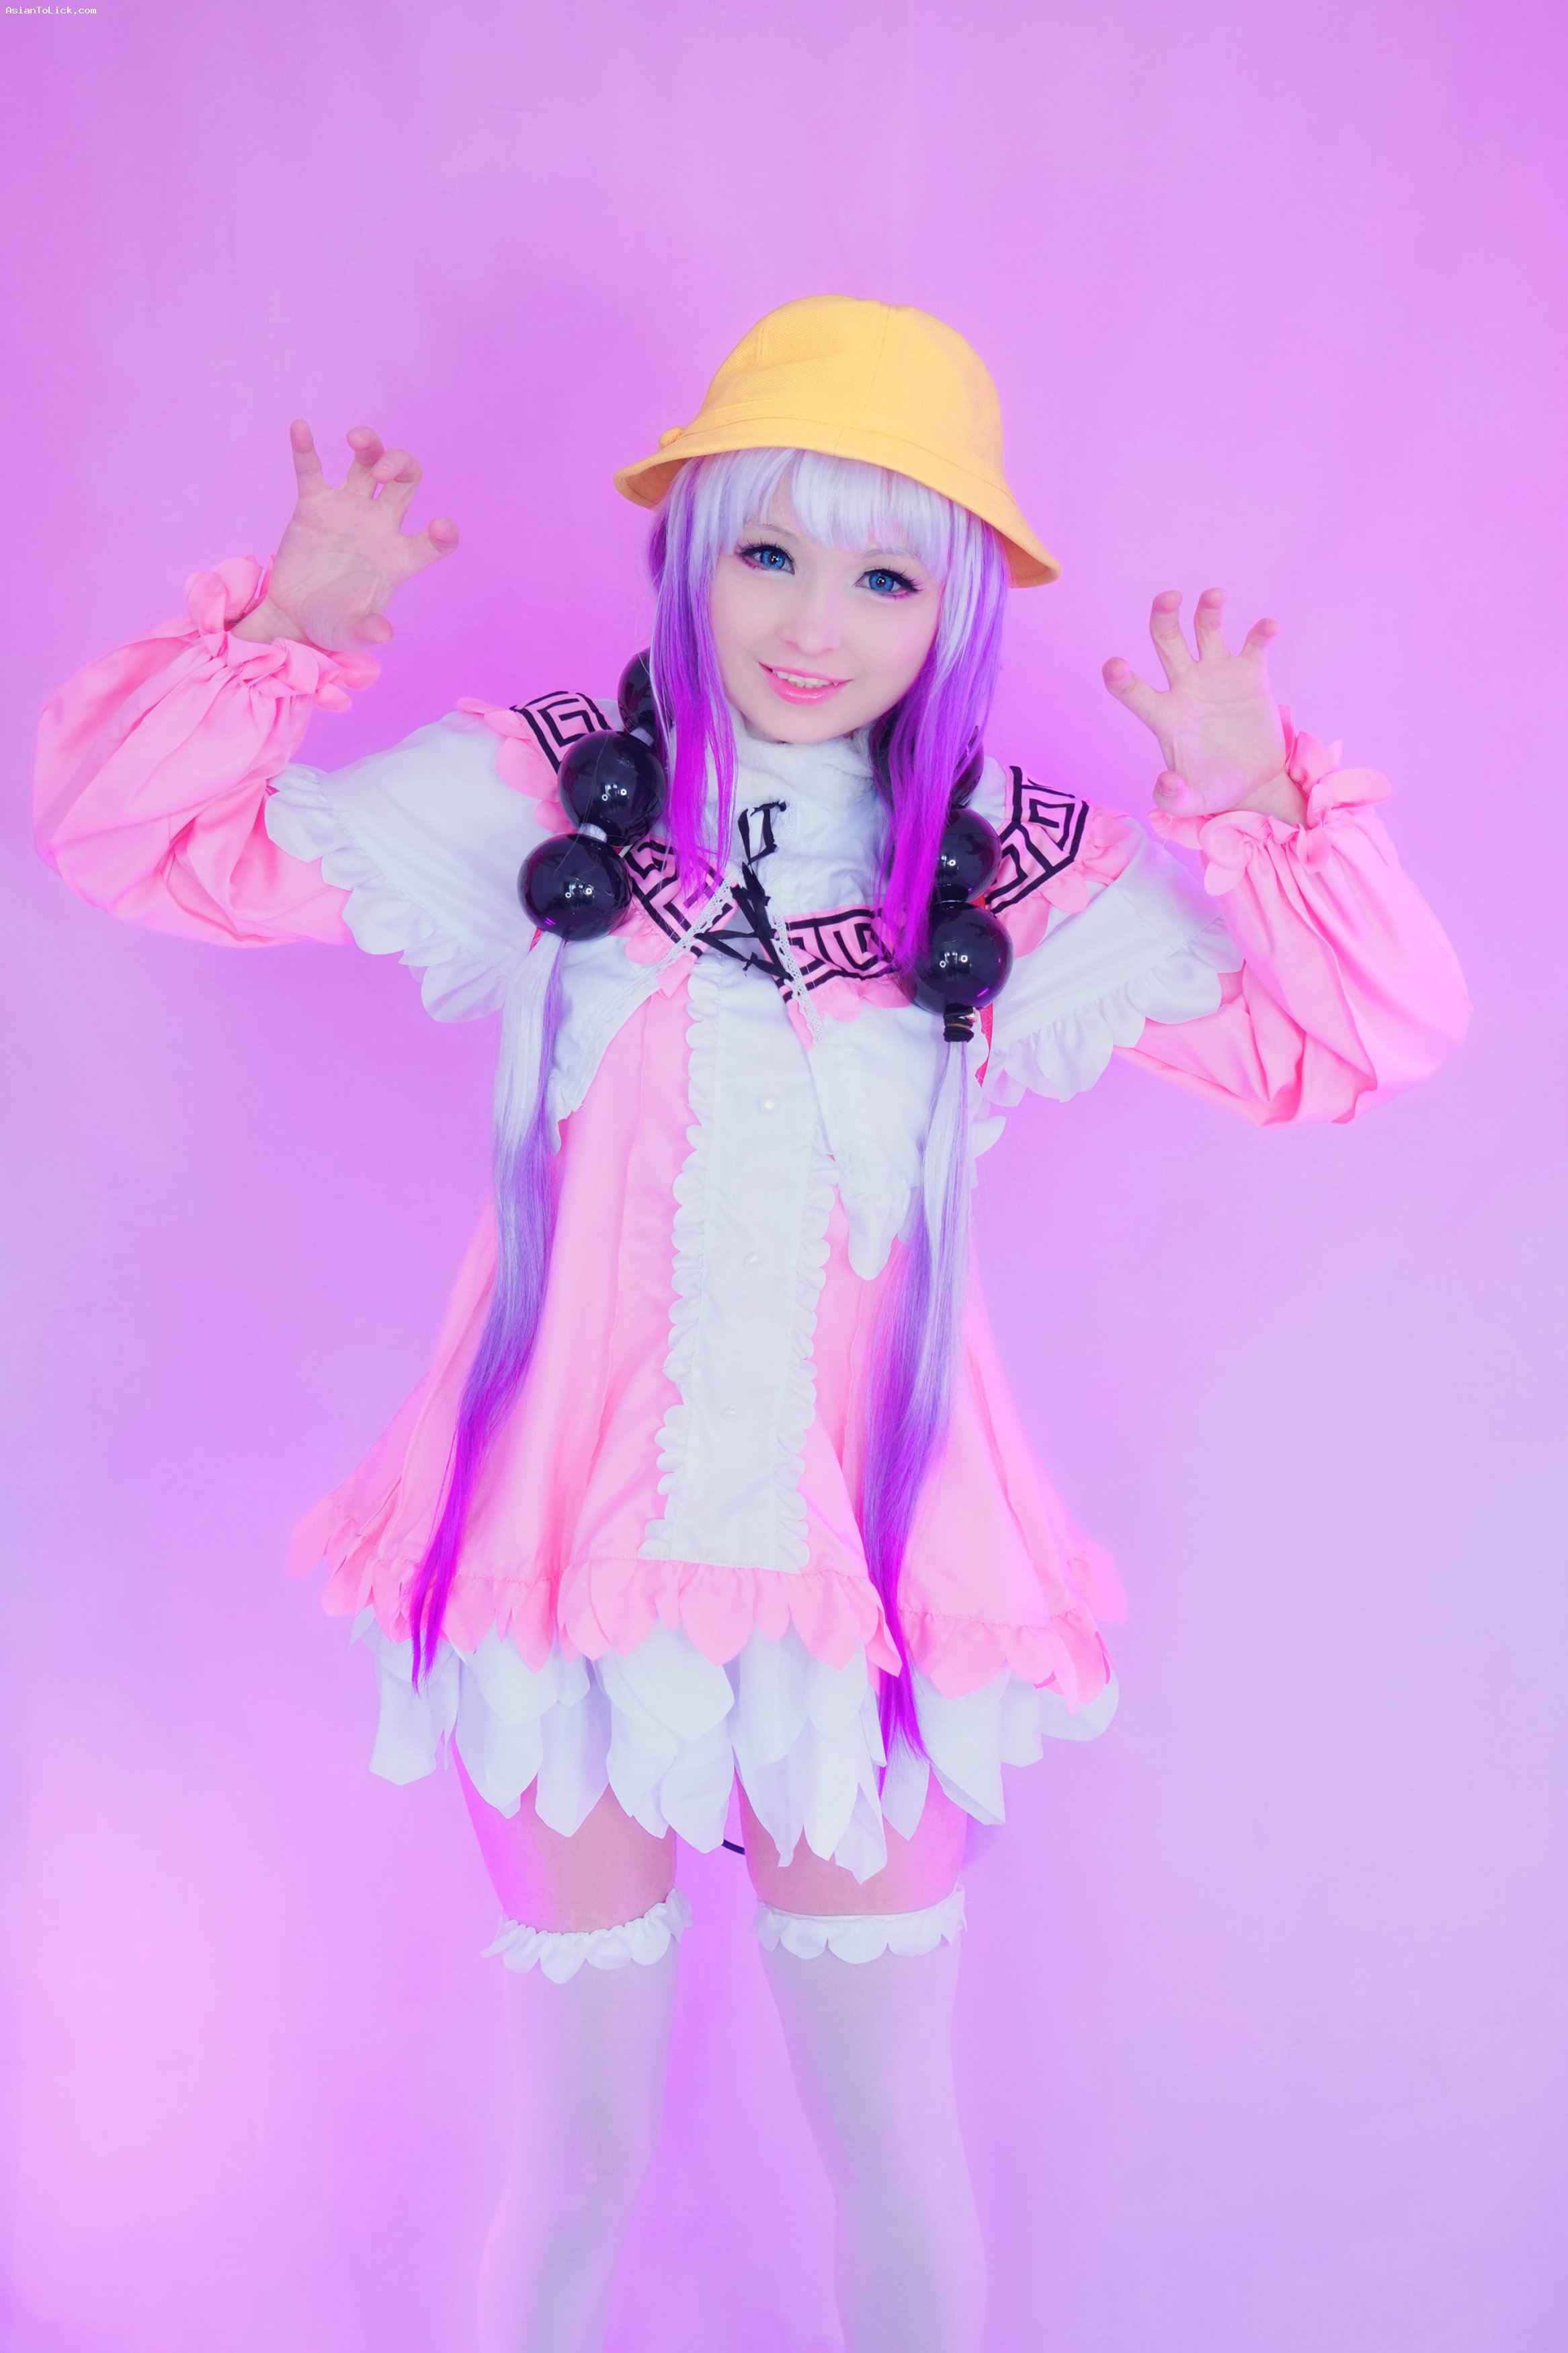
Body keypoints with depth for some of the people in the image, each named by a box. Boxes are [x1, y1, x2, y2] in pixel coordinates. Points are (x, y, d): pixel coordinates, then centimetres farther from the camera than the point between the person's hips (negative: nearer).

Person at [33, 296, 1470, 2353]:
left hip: (872, 1584, 1)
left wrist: (1259, 806, -13)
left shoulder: (1020, 875, 0)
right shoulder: (543, 799, -4)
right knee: (582, 2151, 18)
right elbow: (130, 832, -3)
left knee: (900, 2165, 16)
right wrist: (290, 626, -18)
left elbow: (1368, 1035, 1)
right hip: (569, 1565, 0)